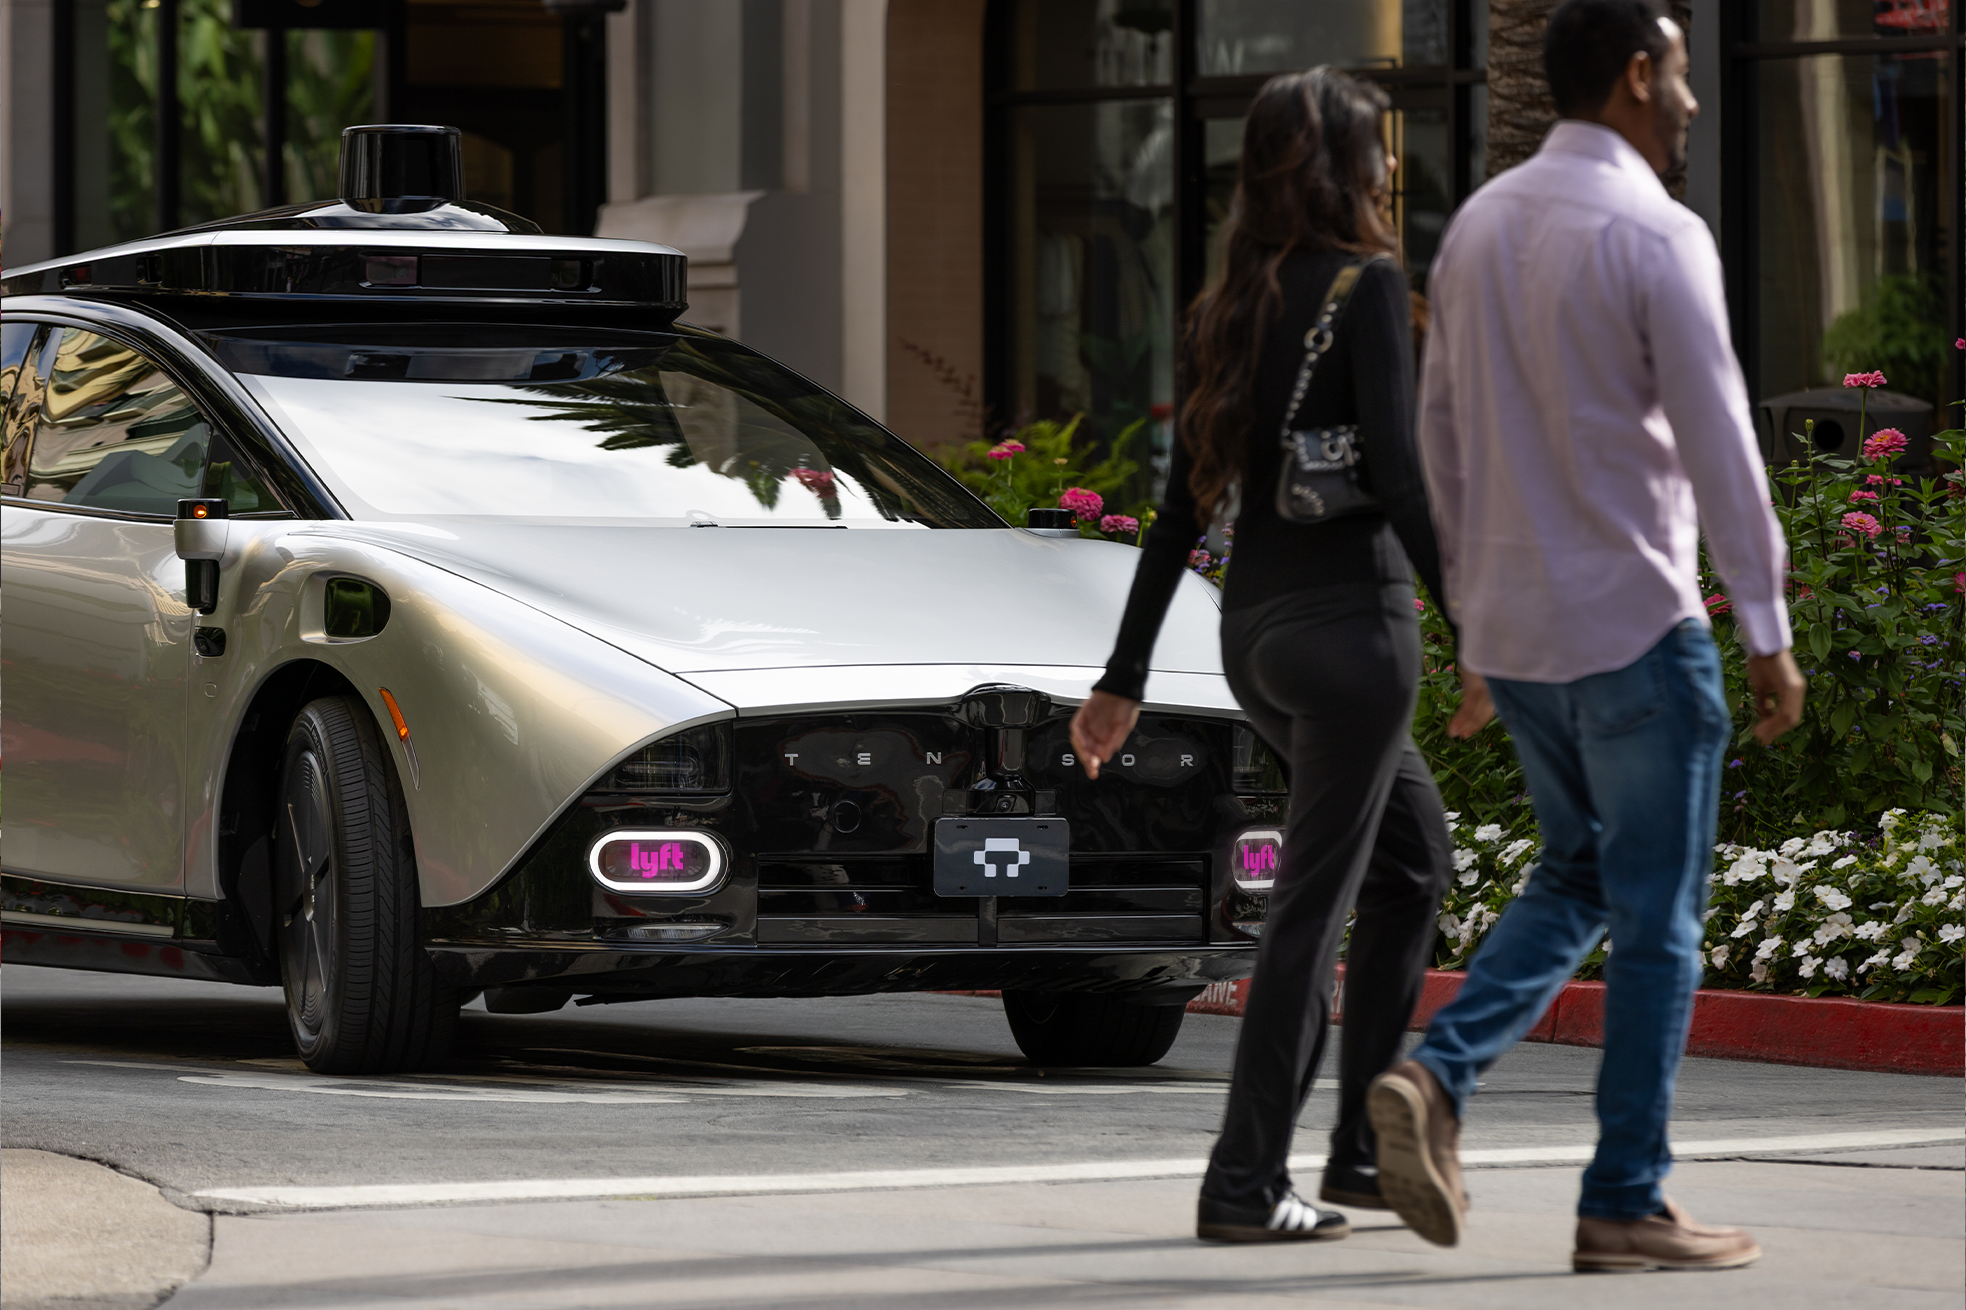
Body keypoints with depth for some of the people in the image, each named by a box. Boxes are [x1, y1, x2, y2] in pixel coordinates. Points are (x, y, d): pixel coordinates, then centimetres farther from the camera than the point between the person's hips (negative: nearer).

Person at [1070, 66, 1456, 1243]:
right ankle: (1247, 1183, -2)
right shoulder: (1367, 286, -10)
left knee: (1416, 860, 21)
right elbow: (1399, 477, -18)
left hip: (1256, 629, 8)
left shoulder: (1235, 305, 11)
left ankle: (1365, 1150, 21)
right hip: (1350, 622, -8)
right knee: (1314, 902, -3)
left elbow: (1185, 504, 12)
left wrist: (1127, 677, 13)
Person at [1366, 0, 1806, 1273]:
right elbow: (1716, 441, -15)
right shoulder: (1654, 236, -14)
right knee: (1656, 917, 2)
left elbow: (1444, 439, 14)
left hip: (1515, 628, 7)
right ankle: (1626, 1203, 4)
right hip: (1635, 623, -7)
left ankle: (1440, 1074, -1)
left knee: (1577, 876, 20)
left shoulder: (1479, 227, 9)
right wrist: (1769, 630, -9)